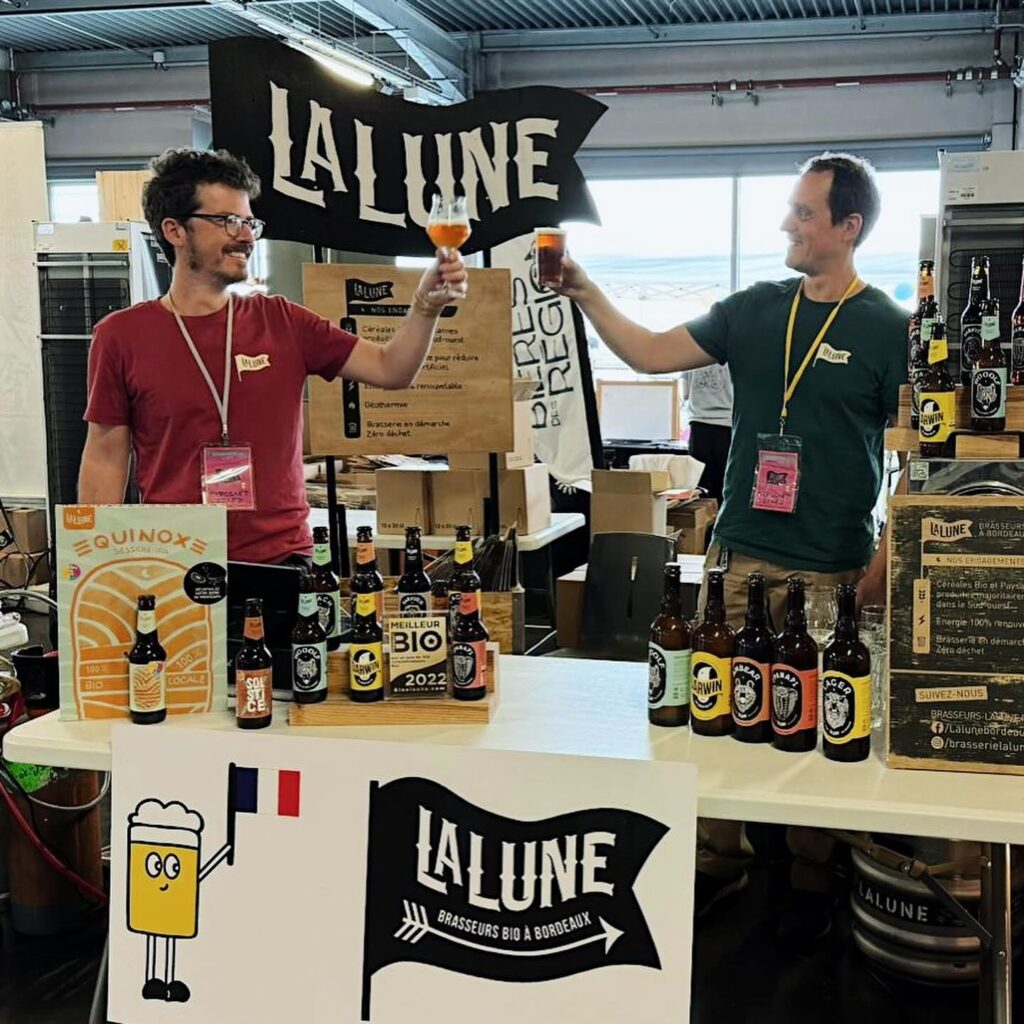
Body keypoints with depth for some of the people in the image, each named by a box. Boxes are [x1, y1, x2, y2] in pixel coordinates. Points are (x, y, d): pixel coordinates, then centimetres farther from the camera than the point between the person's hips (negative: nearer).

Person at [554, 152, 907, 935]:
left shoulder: (888, 329, -4)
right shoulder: (755, 311, 8)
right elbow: (652, 354, 8)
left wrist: (887, 562, -13)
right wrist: (587, 294, -3)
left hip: (830, 568, -4)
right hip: (739, 554, 4)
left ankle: (815, 880, 23)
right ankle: (719, 861, 24)